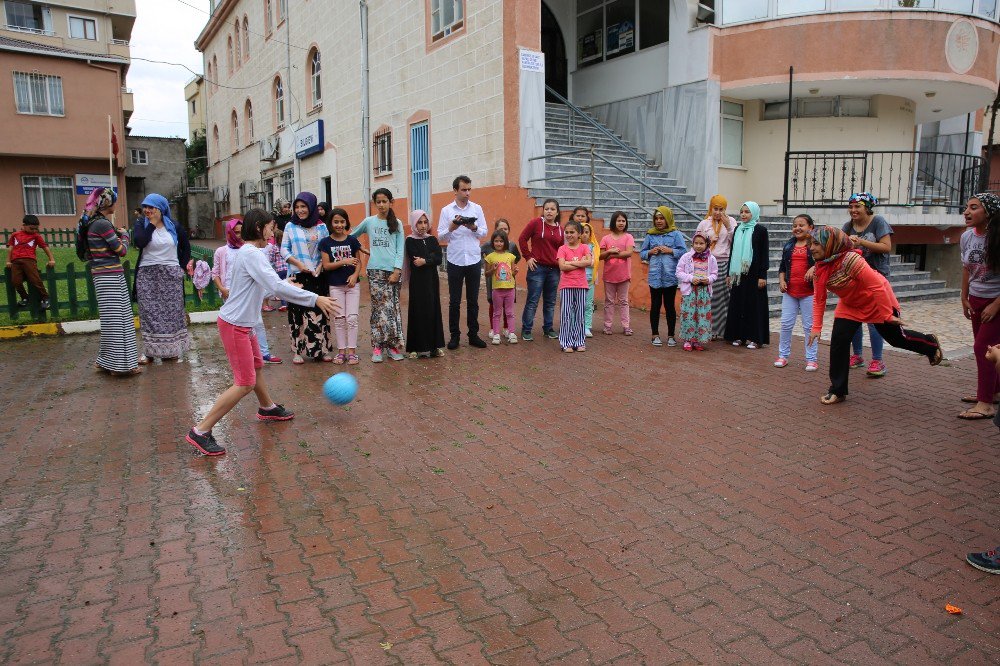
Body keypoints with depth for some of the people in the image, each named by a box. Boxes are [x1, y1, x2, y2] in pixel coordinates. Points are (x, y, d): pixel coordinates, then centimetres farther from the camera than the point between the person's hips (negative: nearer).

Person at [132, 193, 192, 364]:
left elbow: (186, 247, 14)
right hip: (147, 275, -1)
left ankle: (170, 349, 13)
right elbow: (139, 242, -18)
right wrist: (152, 223, -12)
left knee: (171, 312, 5)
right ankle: (149, 350, 6)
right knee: (149, 313, 1)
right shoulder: (141, 225, 2)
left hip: (171, 275, 1)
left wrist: (182, 267, 5)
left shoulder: (174, 227, 5)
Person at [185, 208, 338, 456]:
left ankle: (267, 408, 49)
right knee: (245, 383, -8)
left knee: (256, 365, 27)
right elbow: (277, 287, -30)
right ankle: (200, 432, -3)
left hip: (243, 324, 10)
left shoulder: (248, 252, 10)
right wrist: (315, 299, -29)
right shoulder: (251, 254, -20)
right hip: (235, 325, -10)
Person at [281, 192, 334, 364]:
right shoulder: (290, 226, 6)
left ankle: (322, 349, 10)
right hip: (297, 275, 0)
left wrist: (320, 266, -8)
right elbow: (284, 249, 5)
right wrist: (298, 263, -9)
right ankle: (298, 351, 7)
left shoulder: (321, 227, 7)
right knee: (297, 312, -1)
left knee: (320, 312, 1)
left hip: (318, 276, 1)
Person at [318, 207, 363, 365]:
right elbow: (326, 265, -5)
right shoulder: (325, 242, -1)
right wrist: (344, 261, -16)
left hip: (352, 284, 0)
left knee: (352, 318, -3)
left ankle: (352, 351, 4)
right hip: (335, 285, 0)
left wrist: (355, 275, -13)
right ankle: (341, 351, 13)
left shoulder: (352, 240, 2)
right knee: (339, 319, 5)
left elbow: (358, 262, 5)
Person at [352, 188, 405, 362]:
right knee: (380, 308, -5)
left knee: (393, 307, -1)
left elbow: (400, 250, 3)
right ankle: (378, 347, 0)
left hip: (392, 270, 1)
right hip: (375, 271, -1)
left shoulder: (397, 224, 8)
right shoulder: (368, 222, 8)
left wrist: (397, 270, -6)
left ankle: (393, 345, 5)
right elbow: (351, 236, 21)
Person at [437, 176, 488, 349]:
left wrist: (474, 228, -15)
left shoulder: (477, 209, 5)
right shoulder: (446, 211, 1)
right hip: (455, 261, -1)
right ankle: (454, 335, 15)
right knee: (454, 301, 5)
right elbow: (440, 237, -1)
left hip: (474, 260, 1)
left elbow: (484, 232, 5)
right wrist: (451, 228, -19)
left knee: (473, 300, 8)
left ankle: (473, 335, 17)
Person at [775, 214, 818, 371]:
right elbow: (782, 266, 16)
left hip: (809, 292, -4)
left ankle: (811, 359, 11)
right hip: (790, 291, 4)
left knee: (809, 326, 3)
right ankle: (783, 355, 17)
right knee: (786, 324, 6)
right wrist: (781, 280, 2)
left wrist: (814, 268, -27)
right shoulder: (789, 245, 12)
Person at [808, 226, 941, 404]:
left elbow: (877, 285, -32)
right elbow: (819, 299, -7)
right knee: (838, 341, -9)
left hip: (877, 300, -6)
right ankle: (838, 390, -1)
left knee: (896, 338, 12)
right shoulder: (819, 268, -13)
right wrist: (816, 327, -12)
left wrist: (887, 315, -26)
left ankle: (931, 344, 46)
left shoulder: (850, 260, -35)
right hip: (850, 306, 6)